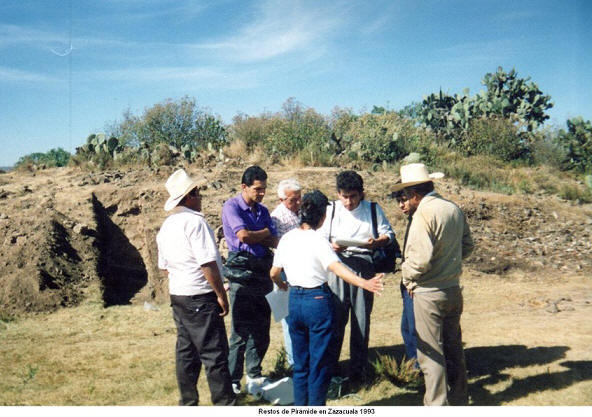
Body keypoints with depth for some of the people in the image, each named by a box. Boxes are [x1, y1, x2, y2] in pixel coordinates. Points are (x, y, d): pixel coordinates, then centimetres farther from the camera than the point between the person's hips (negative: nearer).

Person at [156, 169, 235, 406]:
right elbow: (207, 262, -20)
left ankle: (188, 402, 24)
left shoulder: (166, 226, 12)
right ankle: (225, 404, 4)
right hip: (200, 297, -9)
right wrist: (221, 294, -14)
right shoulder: (194, 221, -16)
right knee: (215, 354, -2)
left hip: (177, 295, 9)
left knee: (186, 351, 15)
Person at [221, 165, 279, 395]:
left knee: (262, 328, 11)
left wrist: (254, 237, -10)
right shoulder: (232, 207, -4)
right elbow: (244, 235, -18)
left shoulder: (263, 210, 16)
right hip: (242, 274, -6)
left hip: (263, 271, 7)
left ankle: (254, 374, 25)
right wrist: (265, 233, -1)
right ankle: (232, 380, 6)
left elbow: (274, 242, 6)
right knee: (241, 330, -6)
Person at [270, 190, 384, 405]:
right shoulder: (318, 241, -14)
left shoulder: (287, 238, 3)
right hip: (318, 301, -6)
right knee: (320, 362, 8)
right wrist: (364, 283, -39)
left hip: (295, 301, 6)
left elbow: (273, 273, 10)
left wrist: (282, 285, 31)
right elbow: (336, 267, -29)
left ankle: (300, 406, 27)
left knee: (300, 361, 18)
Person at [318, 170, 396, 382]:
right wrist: (332, 246, -14)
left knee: (361, 318, 3)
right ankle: (330, 367, 14)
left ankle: (358, 368, 15)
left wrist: (376, 243, -12)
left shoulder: (373, 210, 8)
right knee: (335, 317, 1)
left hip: (364, 266, 0)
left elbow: (388, 234, 10)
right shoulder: (331, 210, 9)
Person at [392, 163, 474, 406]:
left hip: (429, 293, -8)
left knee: (431, 352, 3)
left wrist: (408, 277, -5)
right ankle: (459, 400, 31)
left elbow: (421, 257, -22)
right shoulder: (454, 208, 5)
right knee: (454, 348, 18)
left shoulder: (423, 214, -18)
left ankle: (437, 405, 12)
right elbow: (467, 246, 14)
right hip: (454, 289, 8)